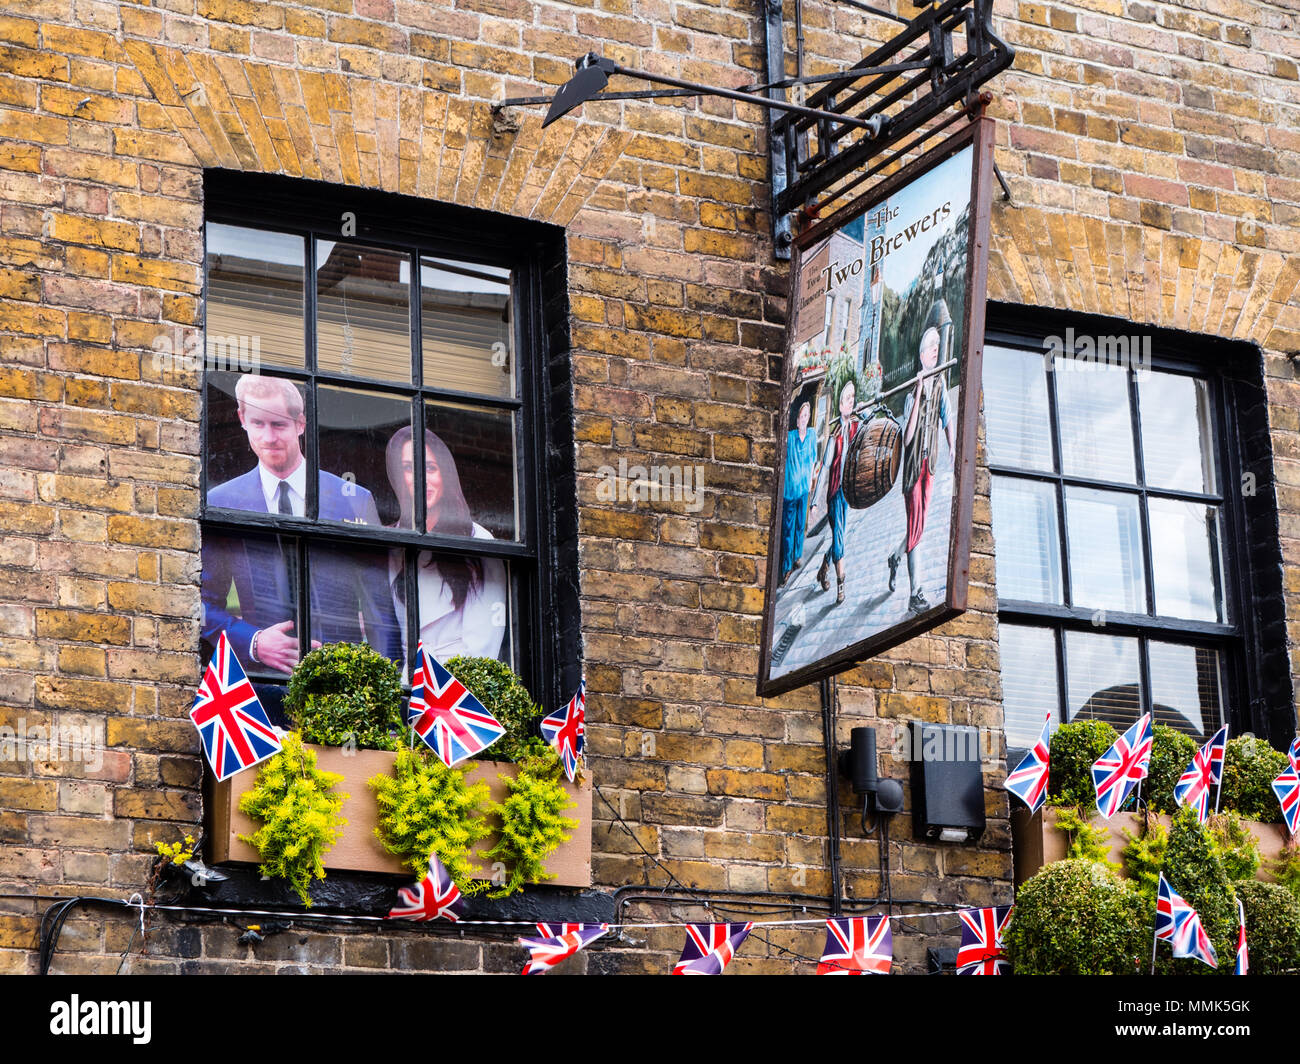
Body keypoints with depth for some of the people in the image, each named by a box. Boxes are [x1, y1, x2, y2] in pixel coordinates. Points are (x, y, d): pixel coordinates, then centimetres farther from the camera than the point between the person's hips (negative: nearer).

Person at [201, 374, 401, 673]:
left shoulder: (356, 500, 9)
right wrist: (254, 642, -6)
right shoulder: (219, 503, 9)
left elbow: (380, 608, 10)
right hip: (262, 680, 0)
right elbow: (205, 604, 11)